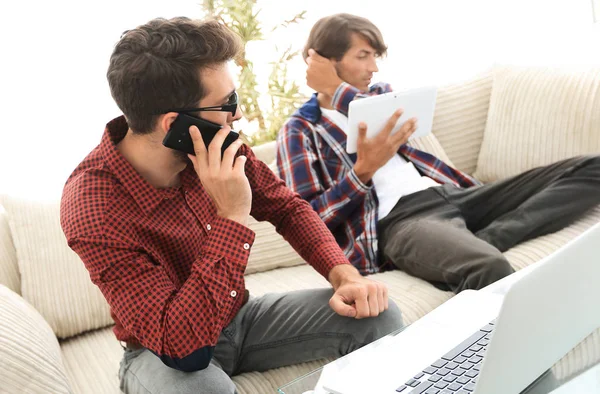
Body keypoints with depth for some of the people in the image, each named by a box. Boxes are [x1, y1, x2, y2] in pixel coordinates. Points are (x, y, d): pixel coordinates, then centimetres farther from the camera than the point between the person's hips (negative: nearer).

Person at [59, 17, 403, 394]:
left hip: (239, 317, 5)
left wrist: (343, 273, -16)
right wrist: (231, 217, -37)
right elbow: (178, 343, -34)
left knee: (378, 315, -10)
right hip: (167, 353, -4)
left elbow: (287, 207, 0)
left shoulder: (218, 150, -15)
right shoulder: (92, 206, -29)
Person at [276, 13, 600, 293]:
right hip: (397, 220, -9)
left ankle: (478, 243, -22)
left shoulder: (379, 94, 25)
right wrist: (363, 170, -18)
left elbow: (405, 136, 1)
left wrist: (337, 89, 2)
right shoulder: (299, 130, 7)